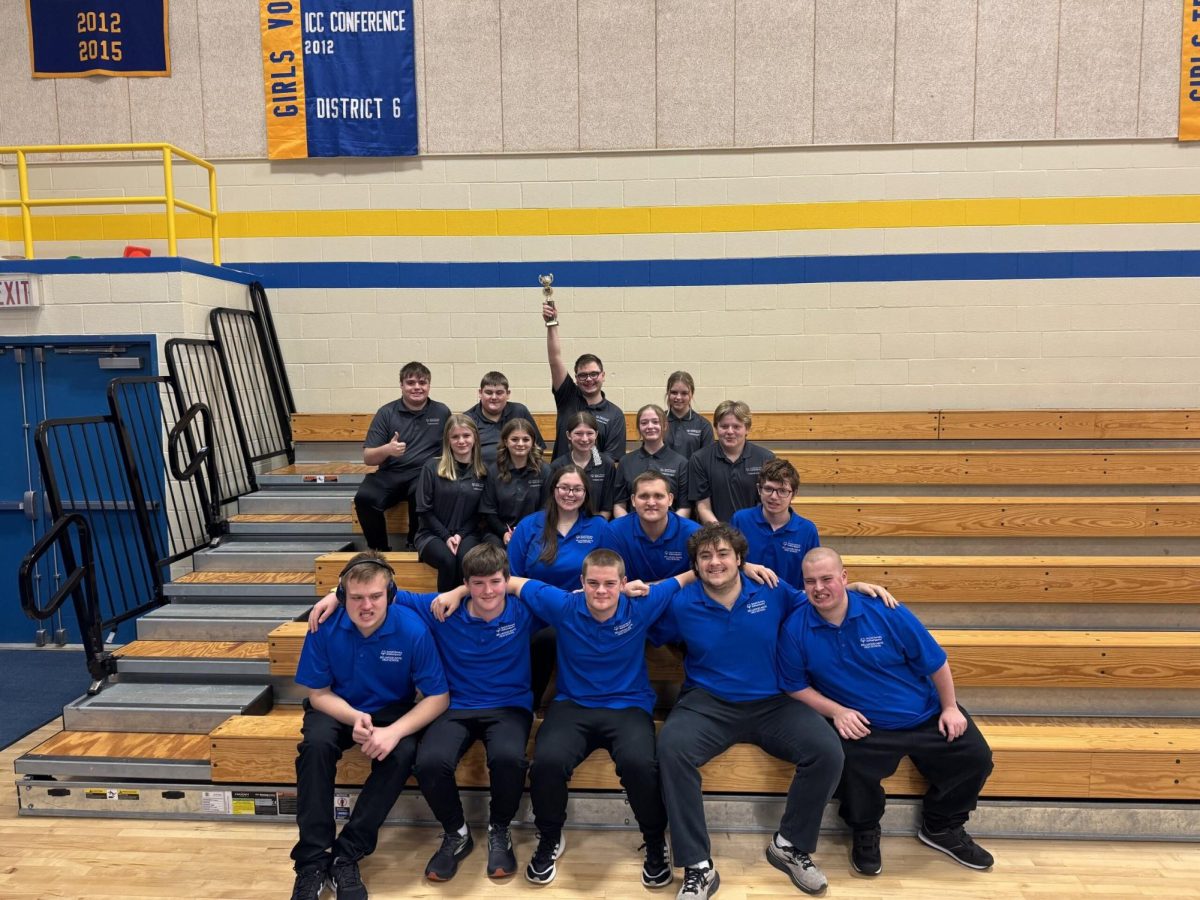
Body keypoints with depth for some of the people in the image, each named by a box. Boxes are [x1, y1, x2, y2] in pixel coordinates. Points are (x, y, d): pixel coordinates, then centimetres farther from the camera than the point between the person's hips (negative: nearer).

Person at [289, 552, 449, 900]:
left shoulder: (413, 629, -25)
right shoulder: (325, 627, -21)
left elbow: (438, 697, -18)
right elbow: (318, 693, -9)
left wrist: (394, 731, -33)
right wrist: (354, 718, -29)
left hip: (393, 710, -1)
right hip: (338, 707, 1)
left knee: (402, 753, -30)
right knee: (316, 744, -30)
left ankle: (347, 854, -17)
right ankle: (312, 859, -19)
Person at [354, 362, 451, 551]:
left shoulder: (442, 412, 9)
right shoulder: (386, 413, 6)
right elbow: (367, 458, 3)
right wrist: (387, 449, -19)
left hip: (424, 473, -1)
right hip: (390, 473, 1)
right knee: (364, 498, -29)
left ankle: (414, 546, -10)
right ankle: (379, 550, -8)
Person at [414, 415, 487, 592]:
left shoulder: (483, 472, 4)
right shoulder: (432, 467, -1)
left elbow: (480, 513, 7)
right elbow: (424, 510, -2)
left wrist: (460, 535, -8)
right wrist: (446, 536, -10)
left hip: (468, 534, 1)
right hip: (433, 533, -1)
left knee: (466, 558, -33)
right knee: (447, 560, -33)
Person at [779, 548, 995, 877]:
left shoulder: (884, 612, -11)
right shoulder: (795, 630, -11)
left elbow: (934, 662, 0)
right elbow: (796, 687, -2)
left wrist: (950, 707, 1)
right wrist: (837, 711, -15)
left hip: (925, 715, 3)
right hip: (862, 725, -2)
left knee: (975, 756, -10)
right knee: (855, 762, -32)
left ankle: (942, 827, 21)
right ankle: (865, 834, 3)